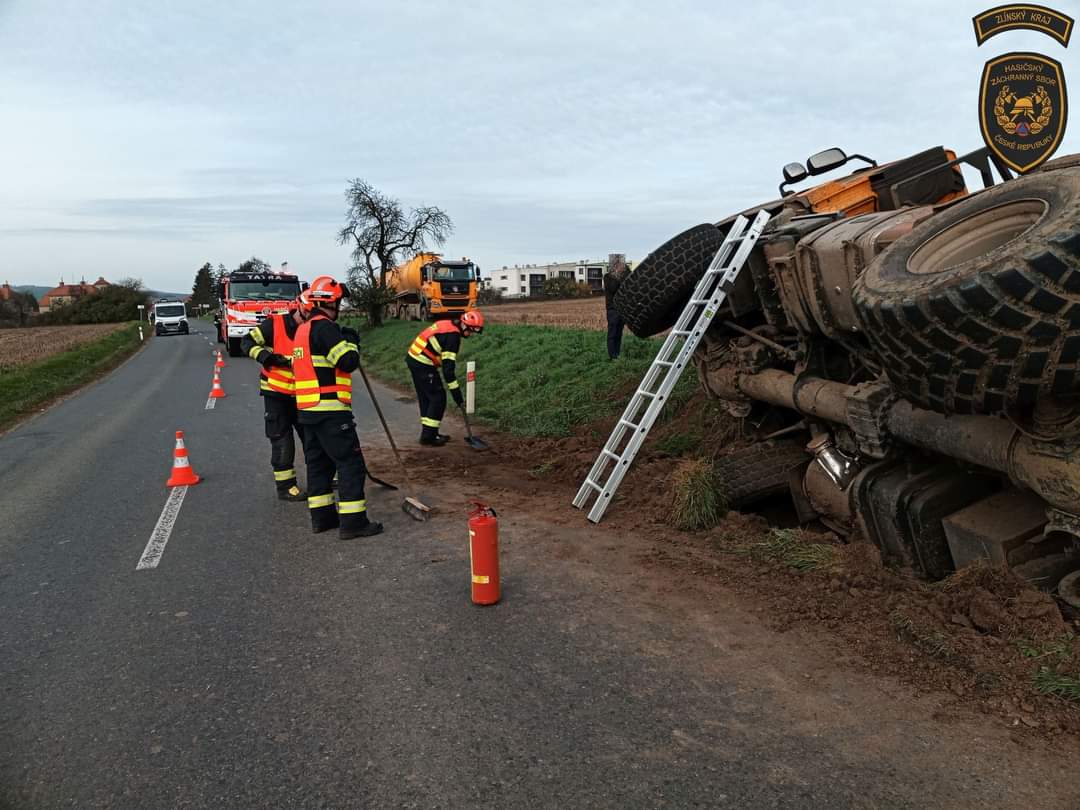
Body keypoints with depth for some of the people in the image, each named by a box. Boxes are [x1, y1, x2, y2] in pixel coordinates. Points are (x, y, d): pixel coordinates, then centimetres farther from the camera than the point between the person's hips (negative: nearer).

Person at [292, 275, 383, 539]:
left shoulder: (304, 330, 17)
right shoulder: (324, 327, -13)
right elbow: (349, 362, -19)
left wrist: (342, 340, 18)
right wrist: (351, 342, 1)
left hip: (308, 410, 10)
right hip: (330, 411, -10)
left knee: (318, 462, 15)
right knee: (351, 463, -5)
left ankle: (322, 517, 22)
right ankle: (353, 522, -5)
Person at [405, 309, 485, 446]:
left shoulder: (447, 325, 11)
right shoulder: (453, 336, -18)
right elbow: (448, 367, -22)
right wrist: (457, 394, -18)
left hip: (413, 358, 10)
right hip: (423, 365, -10)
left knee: (425, 397, 16)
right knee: (438, 398, -2)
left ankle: (428, 433, 24)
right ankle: (428, 435, 0)